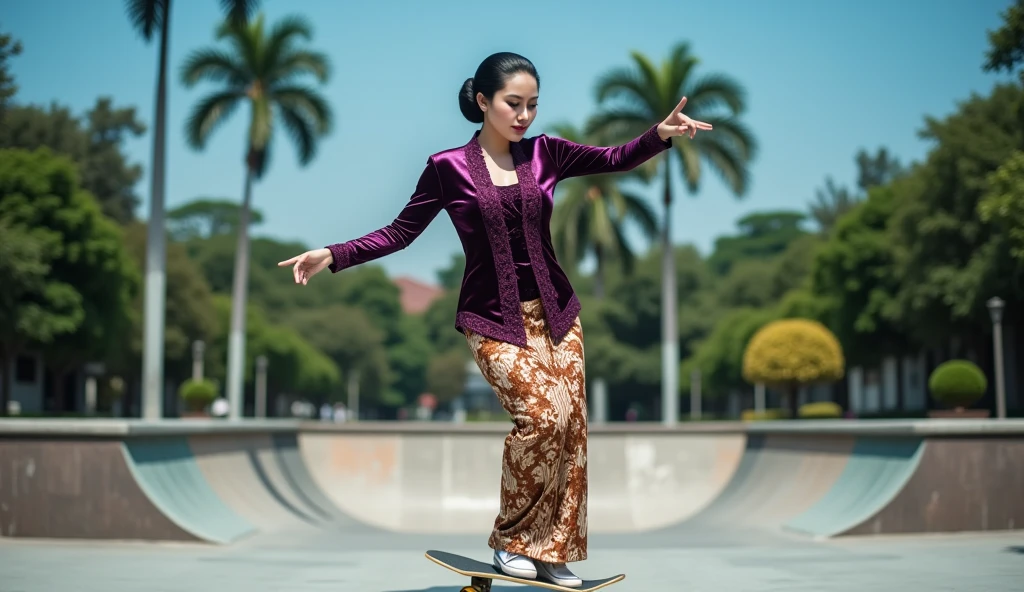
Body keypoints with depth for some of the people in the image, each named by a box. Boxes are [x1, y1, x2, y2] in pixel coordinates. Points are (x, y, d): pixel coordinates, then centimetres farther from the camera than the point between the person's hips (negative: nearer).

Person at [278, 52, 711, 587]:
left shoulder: (545, 153, 4)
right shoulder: (448, 168, -4)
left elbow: (617, 159, -5)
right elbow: (401, 232, 0)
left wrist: (661, 134, -24)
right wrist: (333, 255, -10)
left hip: (554, 310, 4)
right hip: (492, 318, -4)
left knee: (571, 424, -4)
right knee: (544, 413, -21)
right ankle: (510, 541, -2)